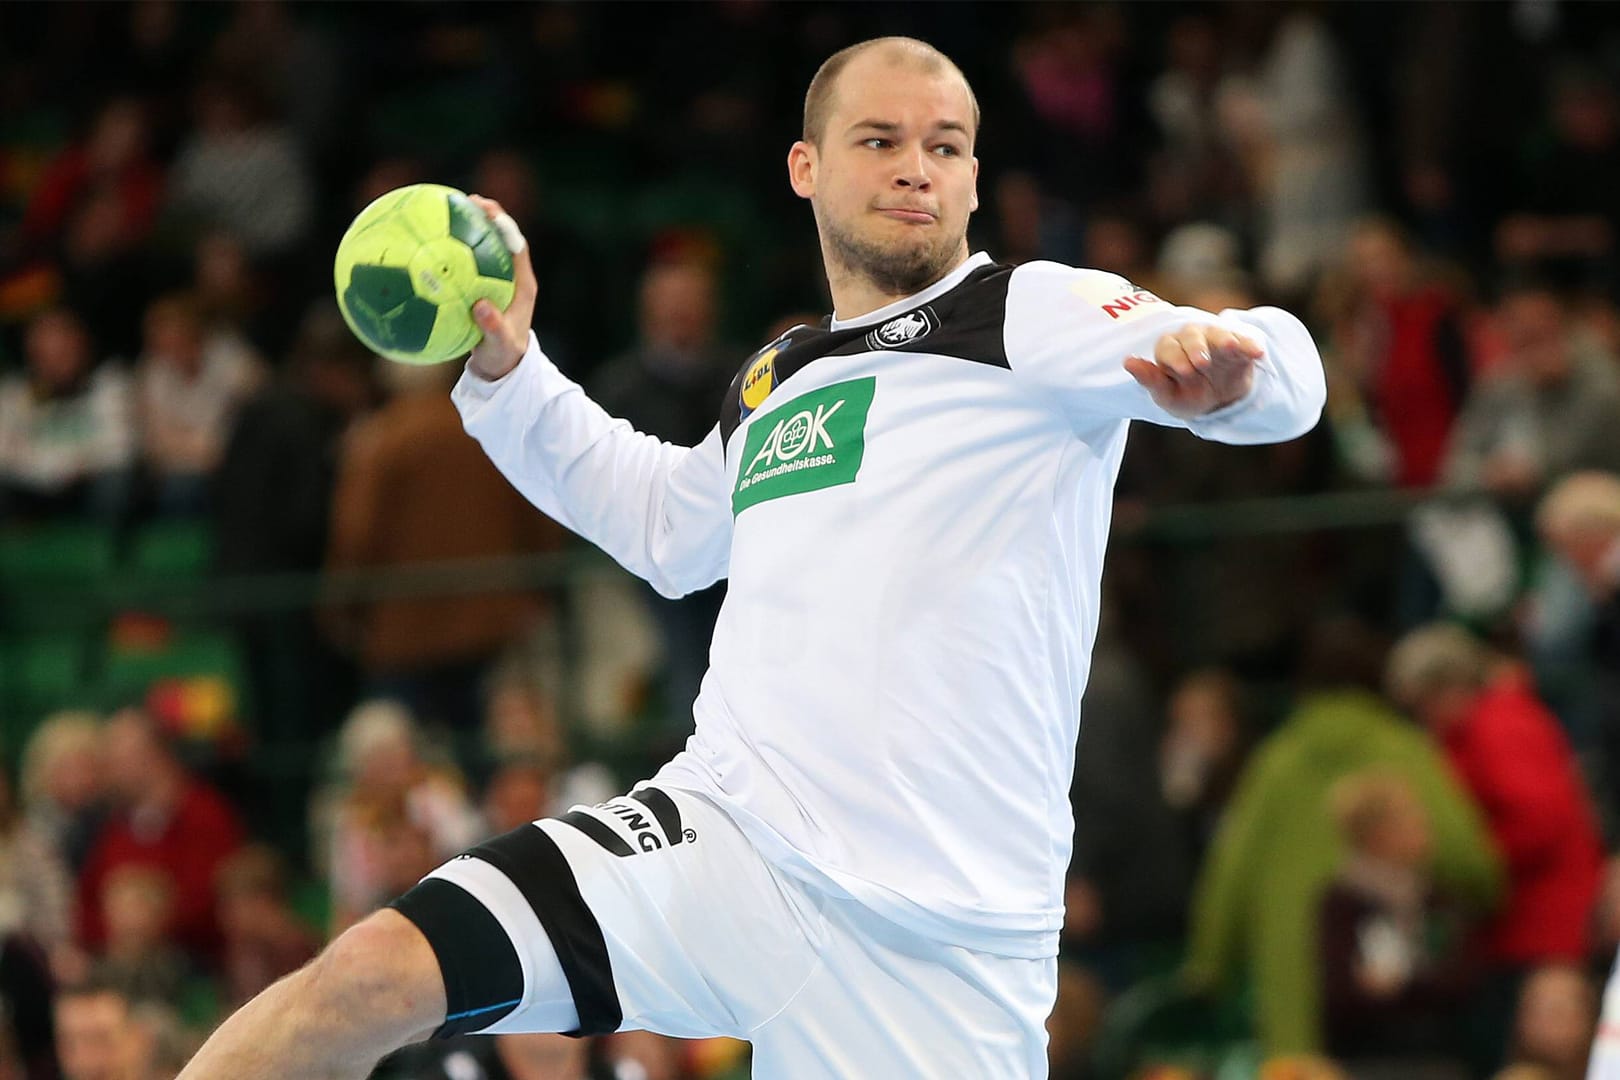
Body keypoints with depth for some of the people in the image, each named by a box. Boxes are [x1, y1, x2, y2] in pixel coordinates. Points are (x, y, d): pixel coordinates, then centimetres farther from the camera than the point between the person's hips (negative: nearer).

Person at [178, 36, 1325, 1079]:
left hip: (934, 936, -4)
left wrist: (1228, 361, -38)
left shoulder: (1033, 312, 2)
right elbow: (668, 523, 42)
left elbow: (1282, 374, -14)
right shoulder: (770, 385, 21)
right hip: (719, 842, 4)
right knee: (370, 978, -14)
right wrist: (509, 369, 32)